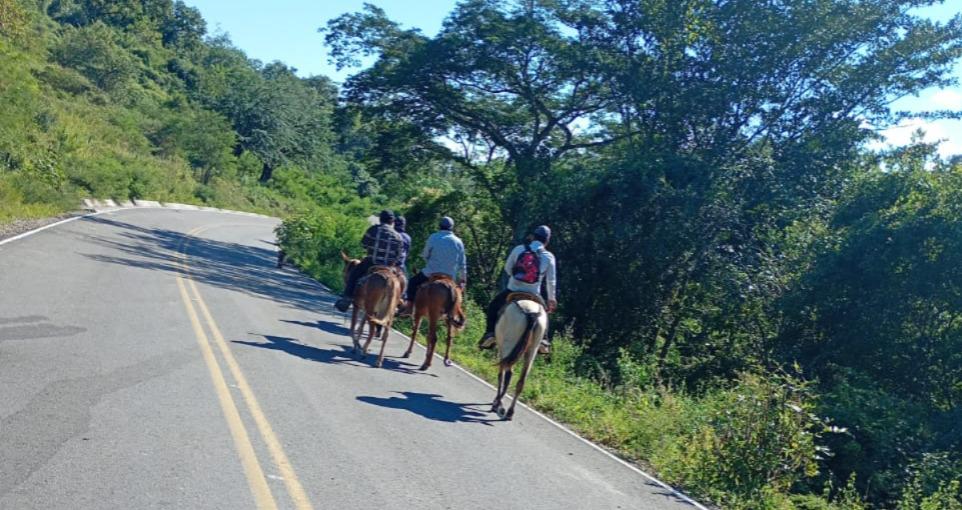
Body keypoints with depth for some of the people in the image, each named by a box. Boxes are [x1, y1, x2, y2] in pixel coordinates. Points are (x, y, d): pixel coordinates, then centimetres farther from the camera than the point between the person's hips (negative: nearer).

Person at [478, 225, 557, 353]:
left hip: (512, 290, 0)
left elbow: (507, 268, 10)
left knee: (493, 306, 22)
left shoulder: (519, 249, 1)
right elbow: (551, 280, 5)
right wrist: (551, 298, 17)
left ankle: (490, 333, 6)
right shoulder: (549, 256, 0)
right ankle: (543, 339, 14)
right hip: (533, 294, 1)